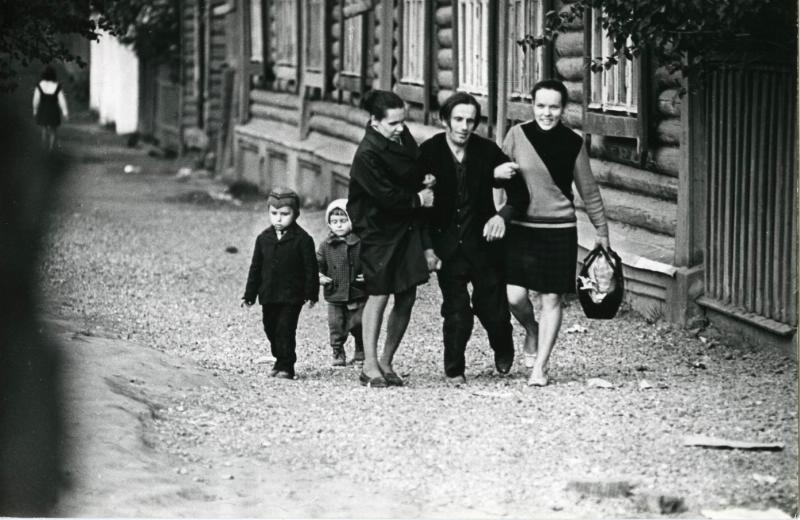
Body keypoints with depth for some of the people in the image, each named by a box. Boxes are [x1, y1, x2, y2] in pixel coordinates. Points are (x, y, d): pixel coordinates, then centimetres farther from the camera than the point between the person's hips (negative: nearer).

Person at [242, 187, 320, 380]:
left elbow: (311, 268, -4)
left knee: (285, 330, -9)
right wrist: (249, 294, 10)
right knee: (271, 330, 12)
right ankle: (280, 360, 29)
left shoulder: (302, 239, -6)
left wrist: (311, 292, -8)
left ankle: (286, 366, -3)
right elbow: (256, 268, 11)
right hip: (269, 295, 5)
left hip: (291, 296, -5)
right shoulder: (264, 238, 6)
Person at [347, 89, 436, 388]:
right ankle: (370, 366, 0)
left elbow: (417, 180, 11)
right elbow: (387, 196, -23)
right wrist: (418, 199, -6)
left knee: (407, 296, 4)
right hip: (379, 231, -7)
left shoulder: (402, 137, 4)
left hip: (408, 227, 7)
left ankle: (386, 362, 15)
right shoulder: (367, 155, -20)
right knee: (379, 294, -7)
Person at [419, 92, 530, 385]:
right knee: (456, 312, -9)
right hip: (448, 247, -1)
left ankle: (503, 350, 36)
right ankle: (454, 371, 10)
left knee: (494, 311, 3)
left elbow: (519, 193, -1)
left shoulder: (487, 151, -4)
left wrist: (503, 215, -21)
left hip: (483, 242, 1)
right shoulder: (428, 153, -6)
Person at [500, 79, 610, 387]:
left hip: (560, 230, 0)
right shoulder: (517, 135, -2)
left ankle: (540, 367, 10)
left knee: (551, 298, 1)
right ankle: (531, 331, 25)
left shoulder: (572, 143, 0)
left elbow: (588, 190, 10)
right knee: (514, 296, -9)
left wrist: (601, 229, 15)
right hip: (521, 227, 0)